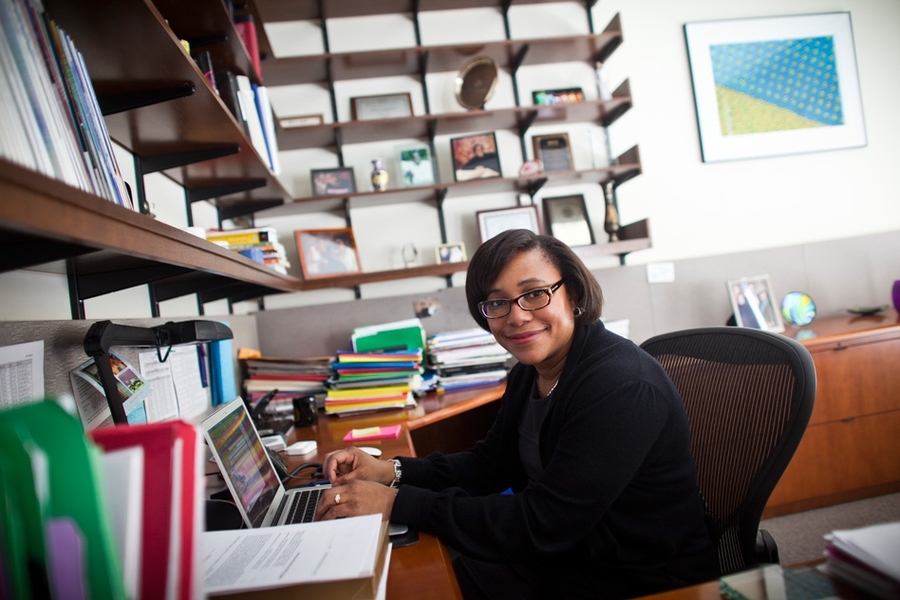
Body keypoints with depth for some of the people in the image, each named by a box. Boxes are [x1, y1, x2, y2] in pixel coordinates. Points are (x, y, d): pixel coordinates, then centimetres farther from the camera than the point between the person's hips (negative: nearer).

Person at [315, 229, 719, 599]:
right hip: (564, 556, 7)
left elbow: (543, 523, -28)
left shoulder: (623, 386, -27)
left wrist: (397, 504, -26)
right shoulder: (529, 373, 0)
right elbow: (490, 464, 6)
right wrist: (391, 471, -9)